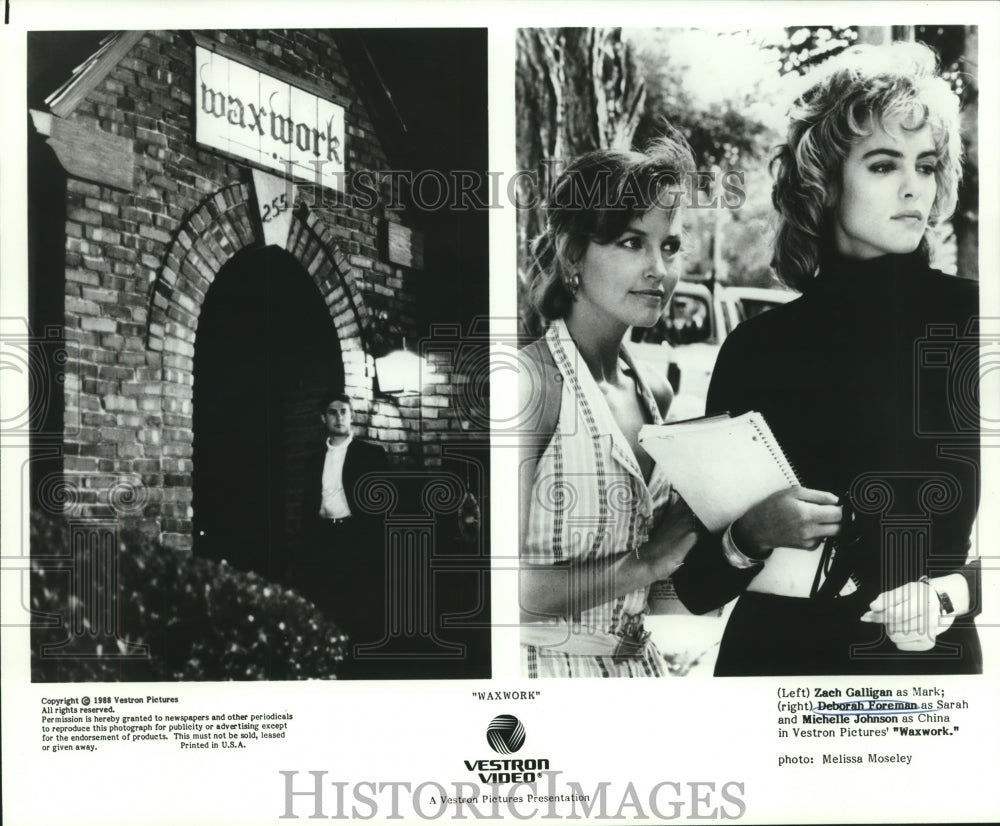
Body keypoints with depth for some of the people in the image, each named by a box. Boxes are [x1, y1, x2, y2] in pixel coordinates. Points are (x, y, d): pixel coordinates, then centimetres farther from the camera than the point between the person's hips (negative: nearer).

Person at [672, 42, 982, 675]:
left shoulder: (967, 322, -6)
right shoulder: (760, 346, -5)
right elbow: (698, 583, -3)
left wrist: (954, 592, -19)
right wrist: (753, 538, -21)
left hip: (933, 651, 0)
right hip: (776, 649, 0)